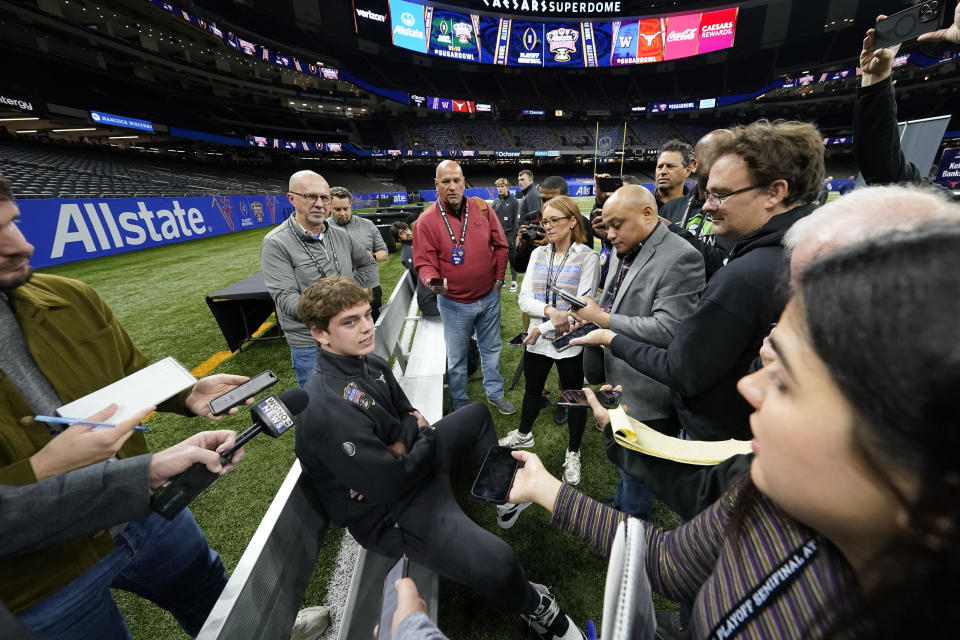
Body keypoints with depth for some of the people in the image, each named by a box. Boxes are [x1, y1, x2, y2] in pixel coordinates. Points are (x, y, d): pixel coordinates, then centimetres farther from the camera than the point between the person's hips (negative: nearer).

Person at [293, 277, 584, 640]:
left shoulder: (370, 363, -4)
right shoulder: (328, 409, -31)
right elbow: (391, 483, -28)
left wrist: (404, 443, -16)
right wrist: (430, 439, -12)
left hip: (410, 462, 9)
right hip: (389, 511, -9)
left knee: (477, 414, 21)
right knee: (496, 563, -26)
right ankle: (534, 607, 10)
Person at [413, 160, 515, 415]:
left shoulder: (481, 208, -2)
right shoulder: (426, 220, -10)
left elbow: (500, 245, 4)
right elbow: (424, 262, -11)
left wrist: (498, 279, 0)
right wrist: (432, 280, -31)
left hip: (489, 297, 3)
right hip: (454, 303, -3)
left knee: (491, 348, 19)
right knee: (456, 357, 12)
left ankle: (495, 393, 42)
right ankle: (459, 405, 34)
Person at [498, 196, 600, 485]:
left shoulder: (587, 257, -10)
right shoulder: (538, 254, 3)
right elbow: (524, 299, -4)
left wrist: (542, 328, -18)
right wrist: (550, 311, -23)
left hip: (570, 342, -4)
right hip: (536, 340, 5)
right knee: (532, 389, 22)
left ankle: (573, 453, 37)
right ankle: (523, 434, 49)